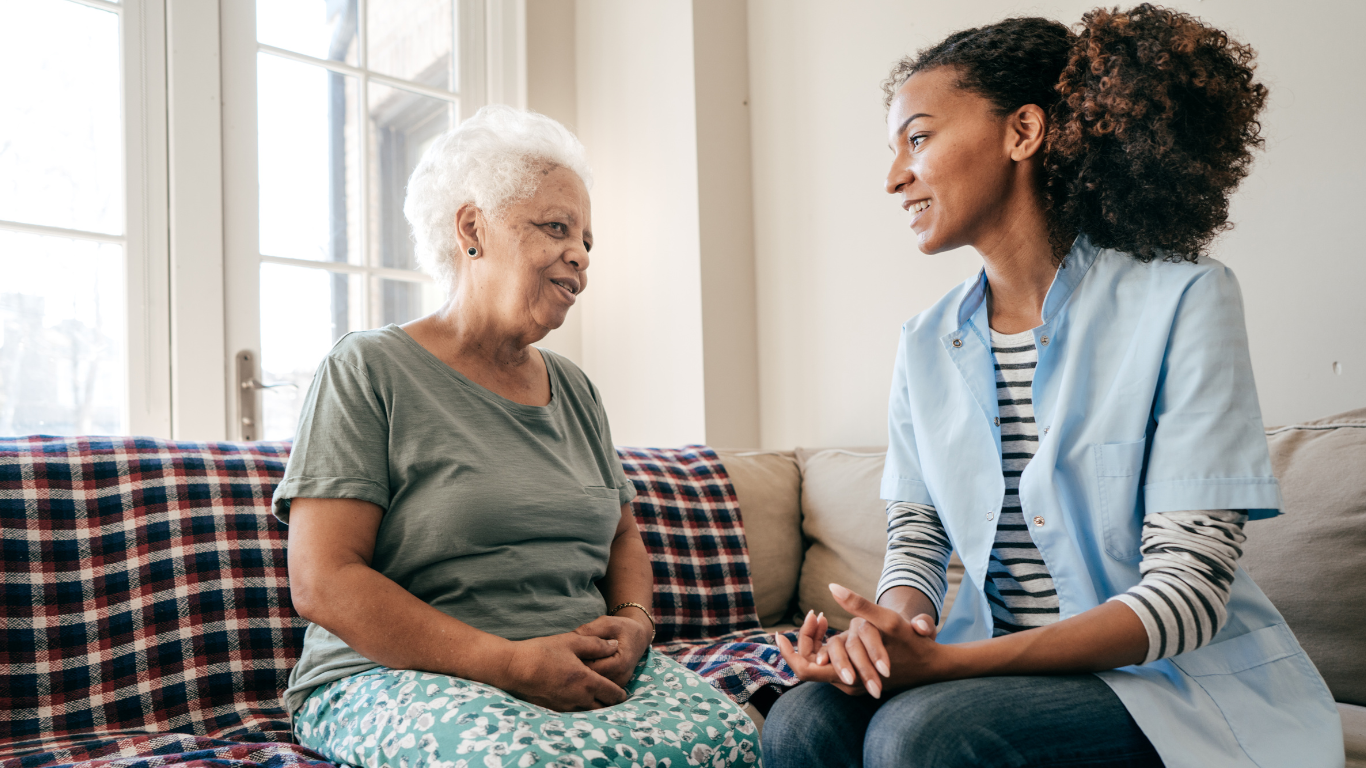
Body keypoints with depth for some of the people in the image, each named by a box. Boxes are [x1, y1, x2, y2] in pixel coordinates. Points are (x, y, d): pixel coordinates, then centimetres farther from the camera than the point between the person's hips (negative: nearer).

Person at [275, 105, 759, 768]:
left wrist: (632, 624, -2)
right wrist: (509, 663, -19)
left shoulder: (572, 388, 17)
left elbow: (623, 538, 23)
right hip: (396, 676, -5)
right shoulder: (368, 371, -3)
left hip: (584, 670, 6)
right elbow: (321, 583, -11)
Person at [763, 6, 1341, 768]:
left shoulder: (1182, 301, -12)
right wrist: (890, 621, -18)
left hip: (1185, 682, -4)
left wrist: (947, 662, -27)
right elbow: (917, 539, 7)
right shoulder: (926, 344, 6)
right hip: (1004, 671, 4)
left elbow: (1187, 591, -17)